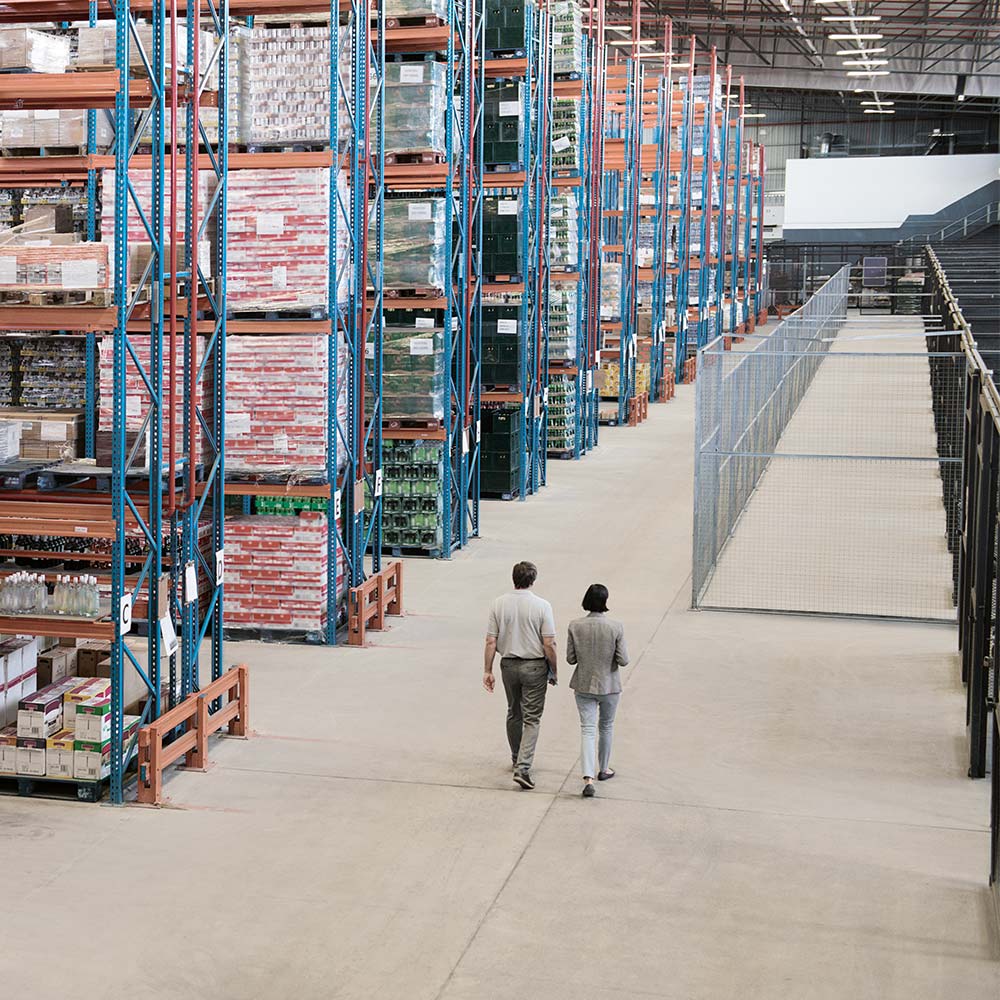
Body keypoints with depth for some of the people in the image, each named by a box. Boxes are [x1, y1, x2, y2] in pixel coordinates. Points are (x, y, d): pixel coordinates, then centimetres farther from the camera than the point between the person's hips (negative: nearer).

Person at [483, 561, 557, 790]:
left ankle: (517, 759, 35)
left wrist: (487, 670, 2)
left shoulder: (499, 604, -5)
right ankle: (523, 768, -9)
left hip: (509, 665, 3)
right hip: (534, 667, -3)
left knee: (514, 714, 21)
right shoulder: (542, 606, -13)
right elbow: (549, 644, -12)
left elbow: (491, 642, -4)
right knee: (532, 719, 1)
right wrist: (553, 671, 1)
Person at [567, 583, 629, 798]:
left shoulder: (575, 626, -10)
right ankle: (603, 769, 37)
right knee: (606, 727, 20)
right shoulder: (616, 627, -16)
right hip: (609, 685, -1)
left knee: (587, 729, 2)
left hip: (584, 685, 1)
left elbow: (570, 658, -5)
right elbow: (623, 660, -13)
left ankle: (588, 778, -13)